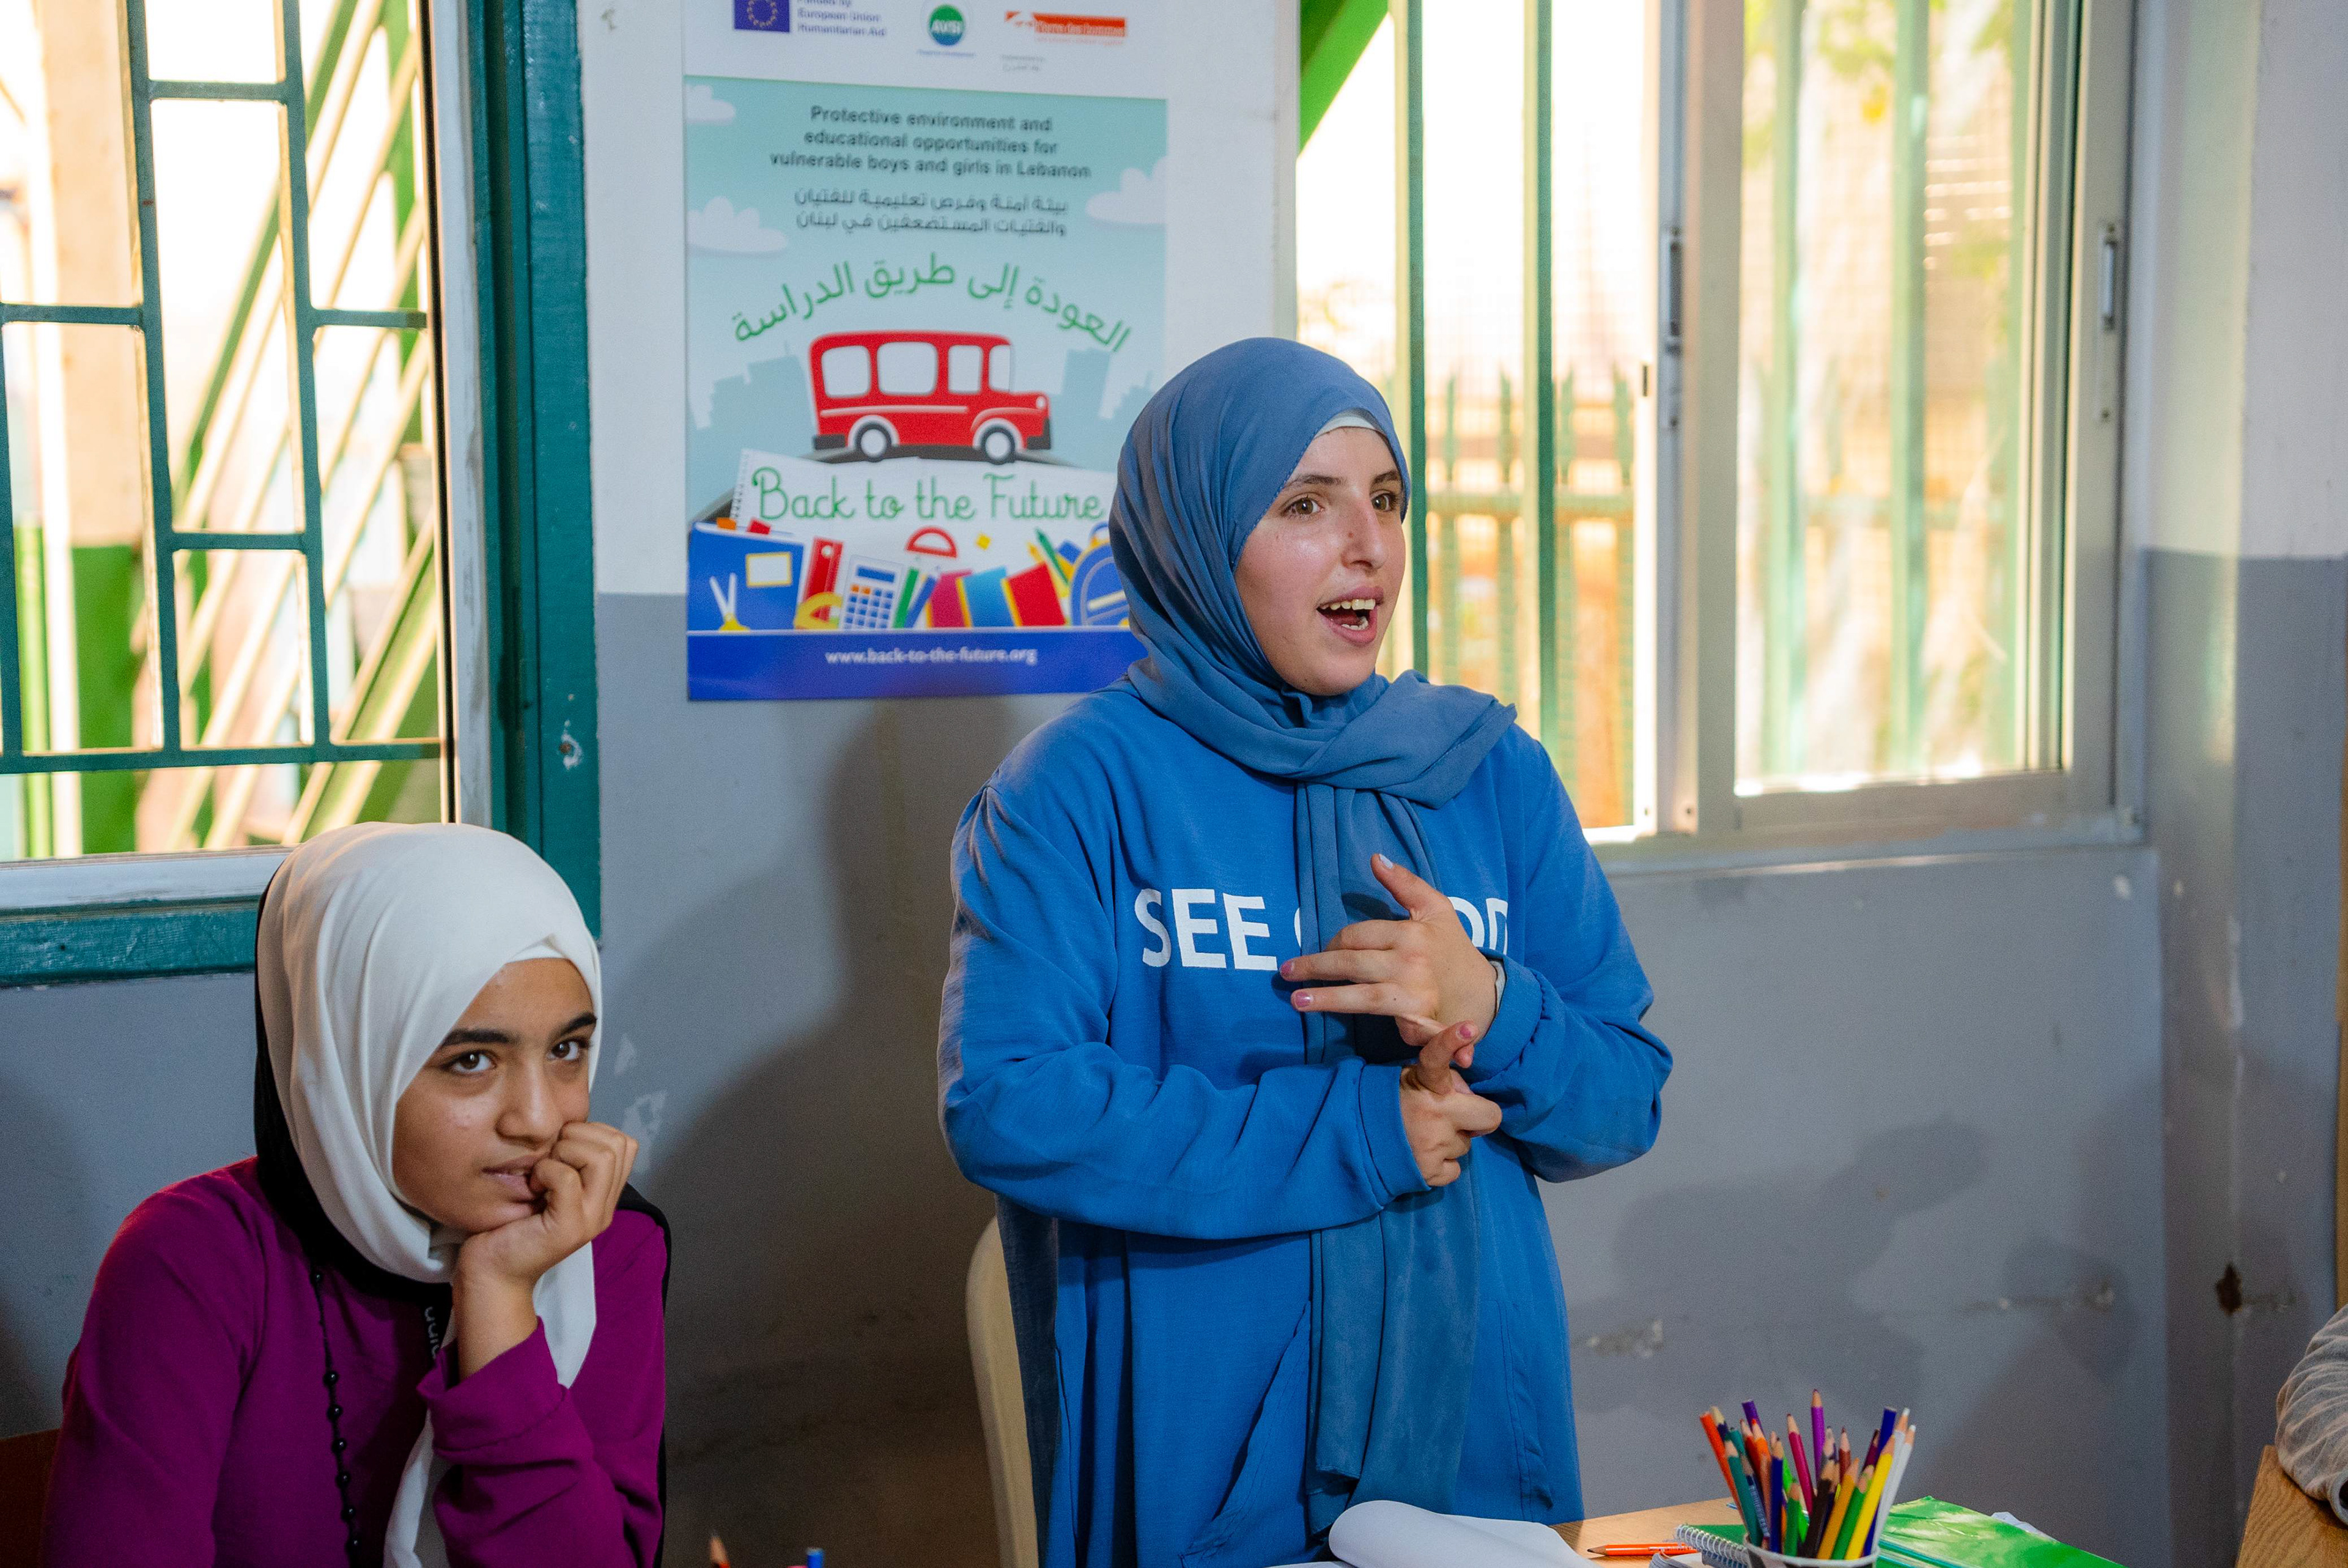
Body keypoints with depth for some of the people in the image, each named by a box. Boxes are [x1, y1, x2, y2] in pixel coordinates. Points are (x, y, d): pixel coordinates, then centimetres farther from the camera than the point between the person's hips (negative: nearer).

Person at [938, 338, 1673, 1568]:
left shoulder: (1493, 771, 6)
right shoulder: (1085, 783, -7)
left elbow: (1625, 1104, 6)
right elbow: (1002, 1106, -19)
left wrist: (1495, 1015, -16)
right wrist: (1358, 1134, -17)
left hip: (1476, 1432, 4)